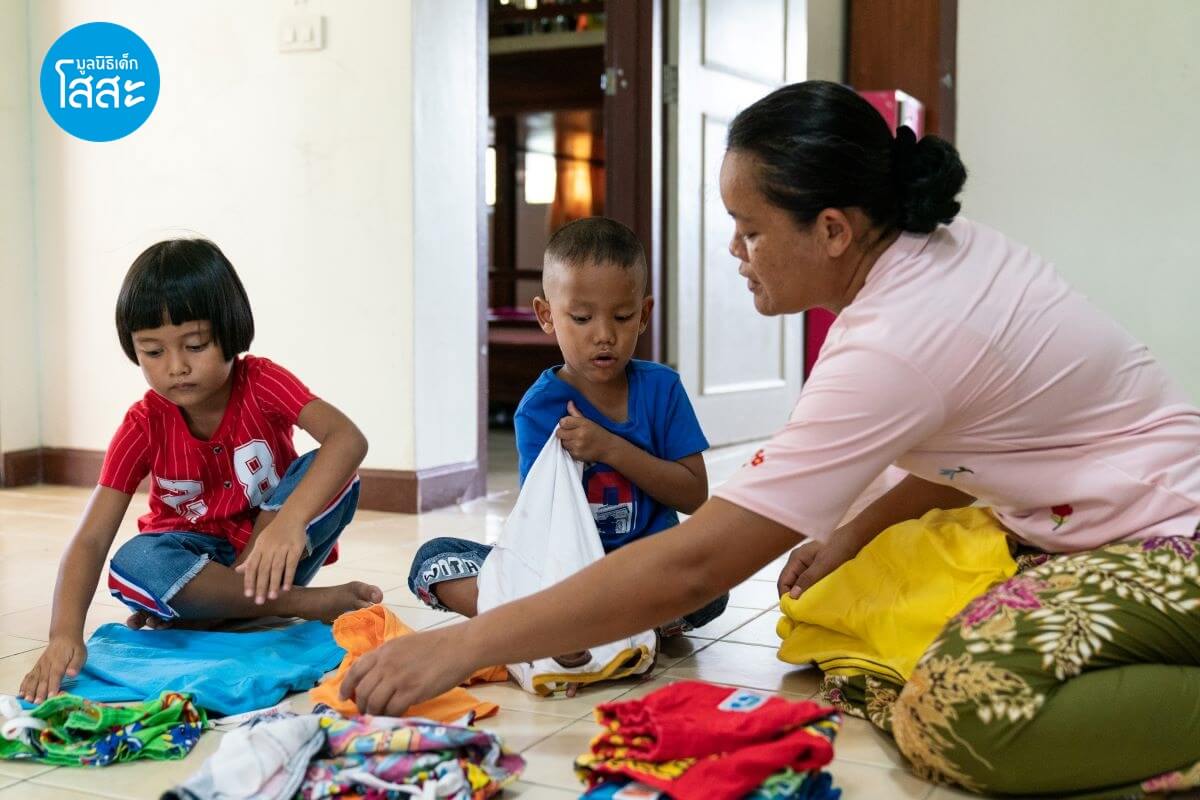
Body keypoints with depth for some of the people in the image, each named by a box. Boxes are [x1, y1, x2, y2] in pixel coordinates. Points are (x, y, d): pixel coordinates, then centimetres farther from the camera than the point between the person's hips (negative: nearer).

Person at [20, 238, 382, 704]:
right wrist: (65, 634, -41)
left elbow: (348, 437, -37)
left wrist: (292, 518, -55)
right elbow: (90, 539, -22)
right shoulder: (143, 426, -14)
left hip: (268, 552, -1)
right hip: (196, 557, 1)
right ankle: (307, 604, -26)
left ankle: (212, 609, -23)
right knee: (134, 565, -33)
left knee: (333, 474, -28)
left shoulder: (262, 384, -17)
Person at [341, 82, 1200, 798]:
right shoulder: (952, 246, -1)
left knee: (964, 715, -32)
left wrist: (461, 647, -25)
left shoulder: (895, 345, -28)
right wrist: (858, 527, 3)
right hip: (1115, 521, 10)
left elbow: (692, 566, -29)